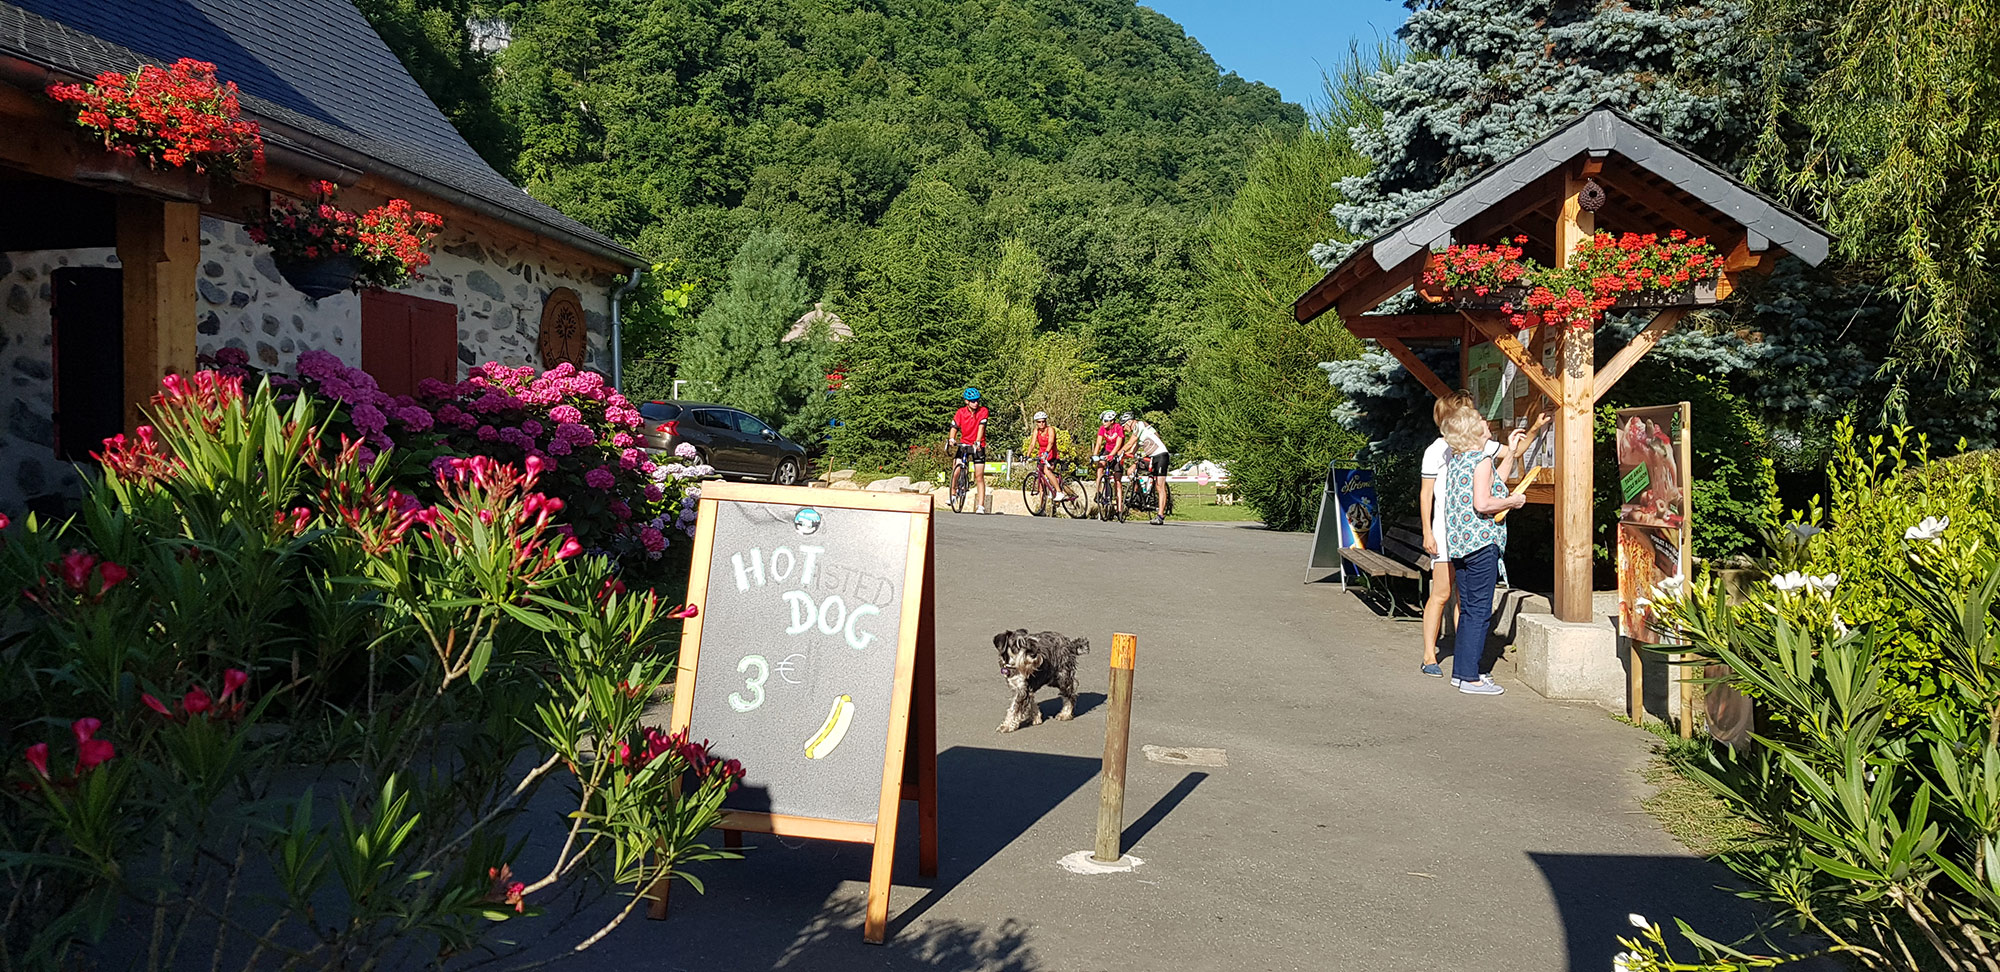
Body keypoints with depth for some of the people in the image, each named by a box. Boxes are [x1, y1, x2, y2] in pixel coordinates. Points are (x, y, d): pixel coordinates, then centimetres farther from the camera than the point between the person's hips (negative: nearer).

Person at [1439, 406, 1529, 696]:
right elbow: (1483, 503, -22)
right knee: (1479, 611, -4)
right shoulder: (1482, 459, -12)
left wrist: (1511, 450, 26)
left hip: (1458, 542, 9)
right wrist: (1513, 501, -6)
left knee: (1468, 610, 15)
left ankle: (1461, 671, 20)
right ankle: (1470, 677, -2)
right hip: (1481, 543, -9)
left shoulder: (1454, 459, 14)